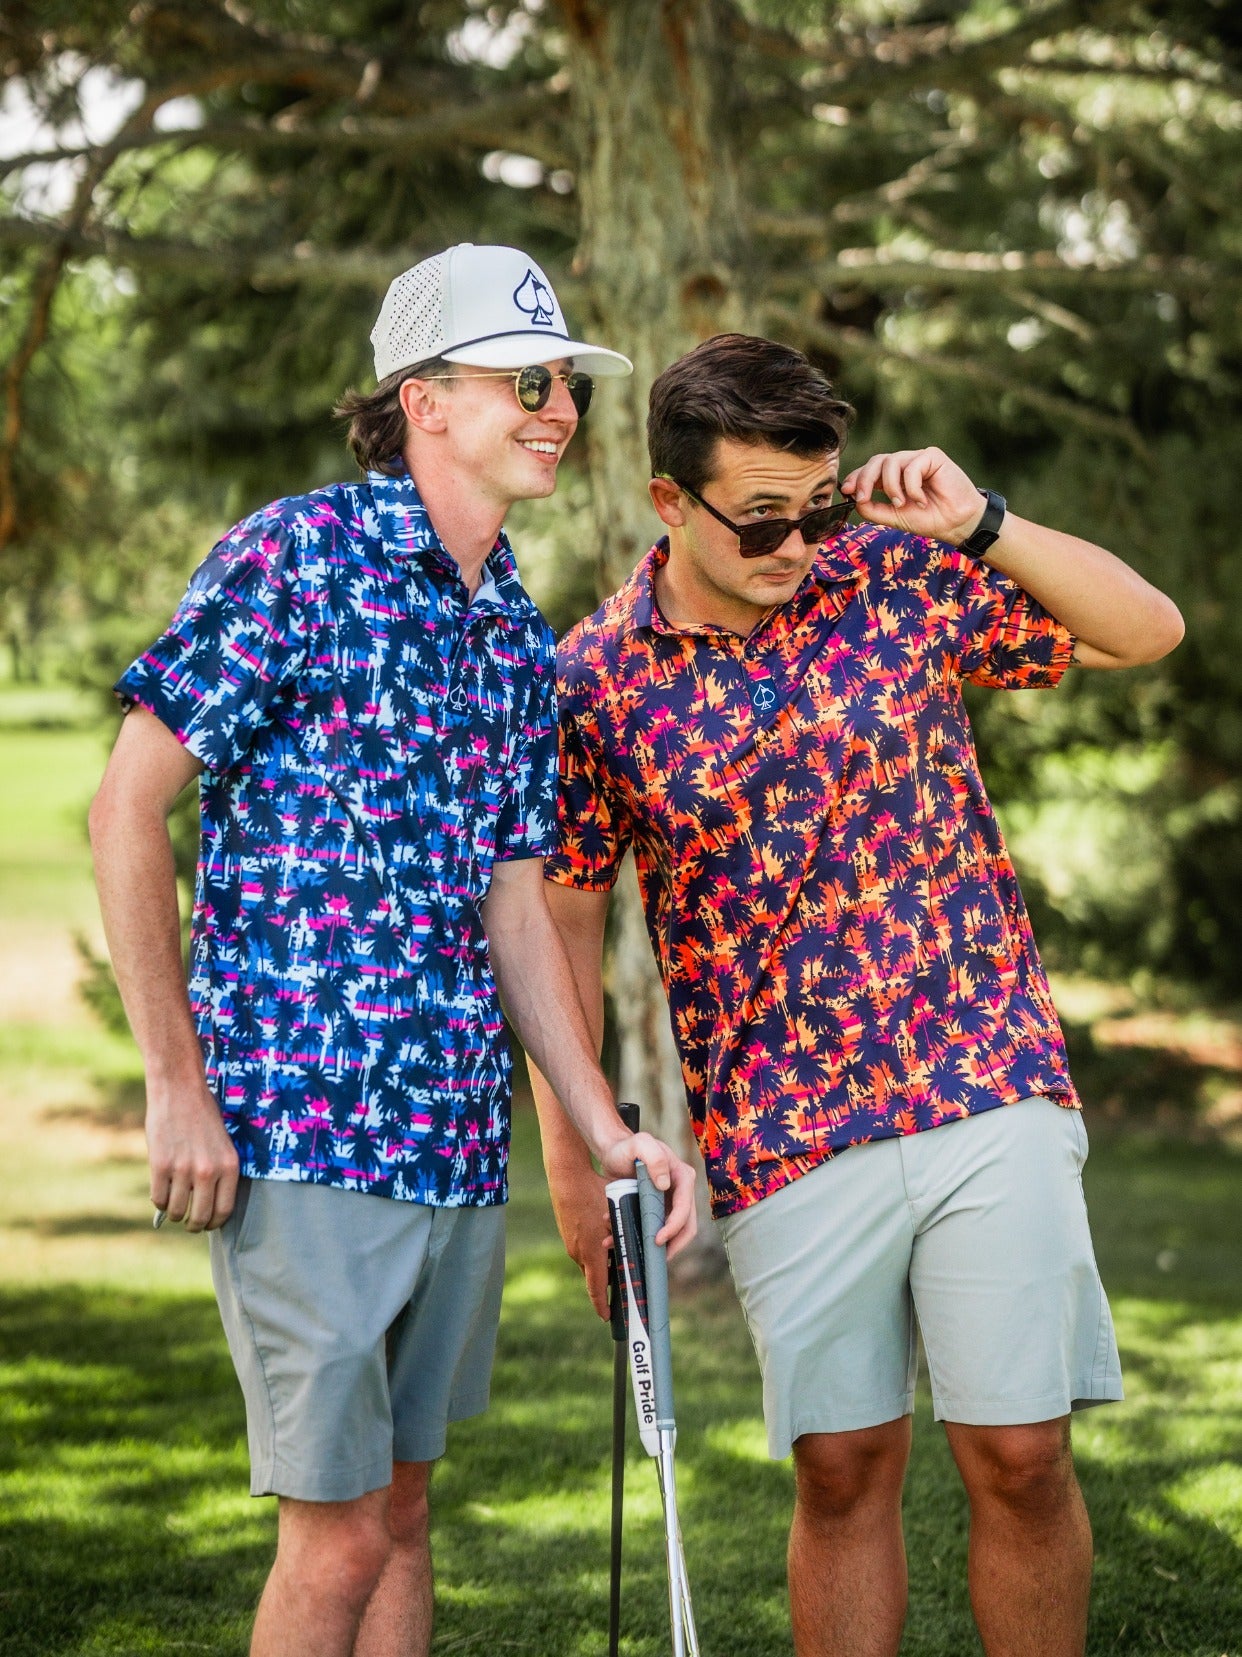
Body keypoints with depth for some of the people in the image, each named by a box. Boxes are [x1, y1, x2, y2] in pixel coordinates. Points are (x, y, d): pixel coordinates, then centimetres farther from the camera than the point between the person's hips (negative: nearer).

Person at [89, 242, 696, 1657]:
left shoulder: (517, 635, 14)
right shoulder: (295, 557, -8)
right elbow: (126, 808, -9)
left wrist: (604, 1128, 5)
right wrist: (177, 1086, -13)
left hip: (461, 1147, 7)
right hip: (303, 1131, -7)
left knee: (400, 1505, 14)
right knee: (336, 1534, -6)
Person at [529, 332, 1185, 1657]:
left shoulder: (898, 575, 0)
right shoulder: (593, 682, -2)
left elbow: (1146, 631, 4)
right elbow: (564, 924, 4)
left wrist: (982, 524, -10)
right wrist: (573, 1163, 3)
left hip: (991, 1099, 1)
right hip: (784, 1143, 0)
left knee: (1020, 1457, 0)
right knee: (843, 1474, 7)